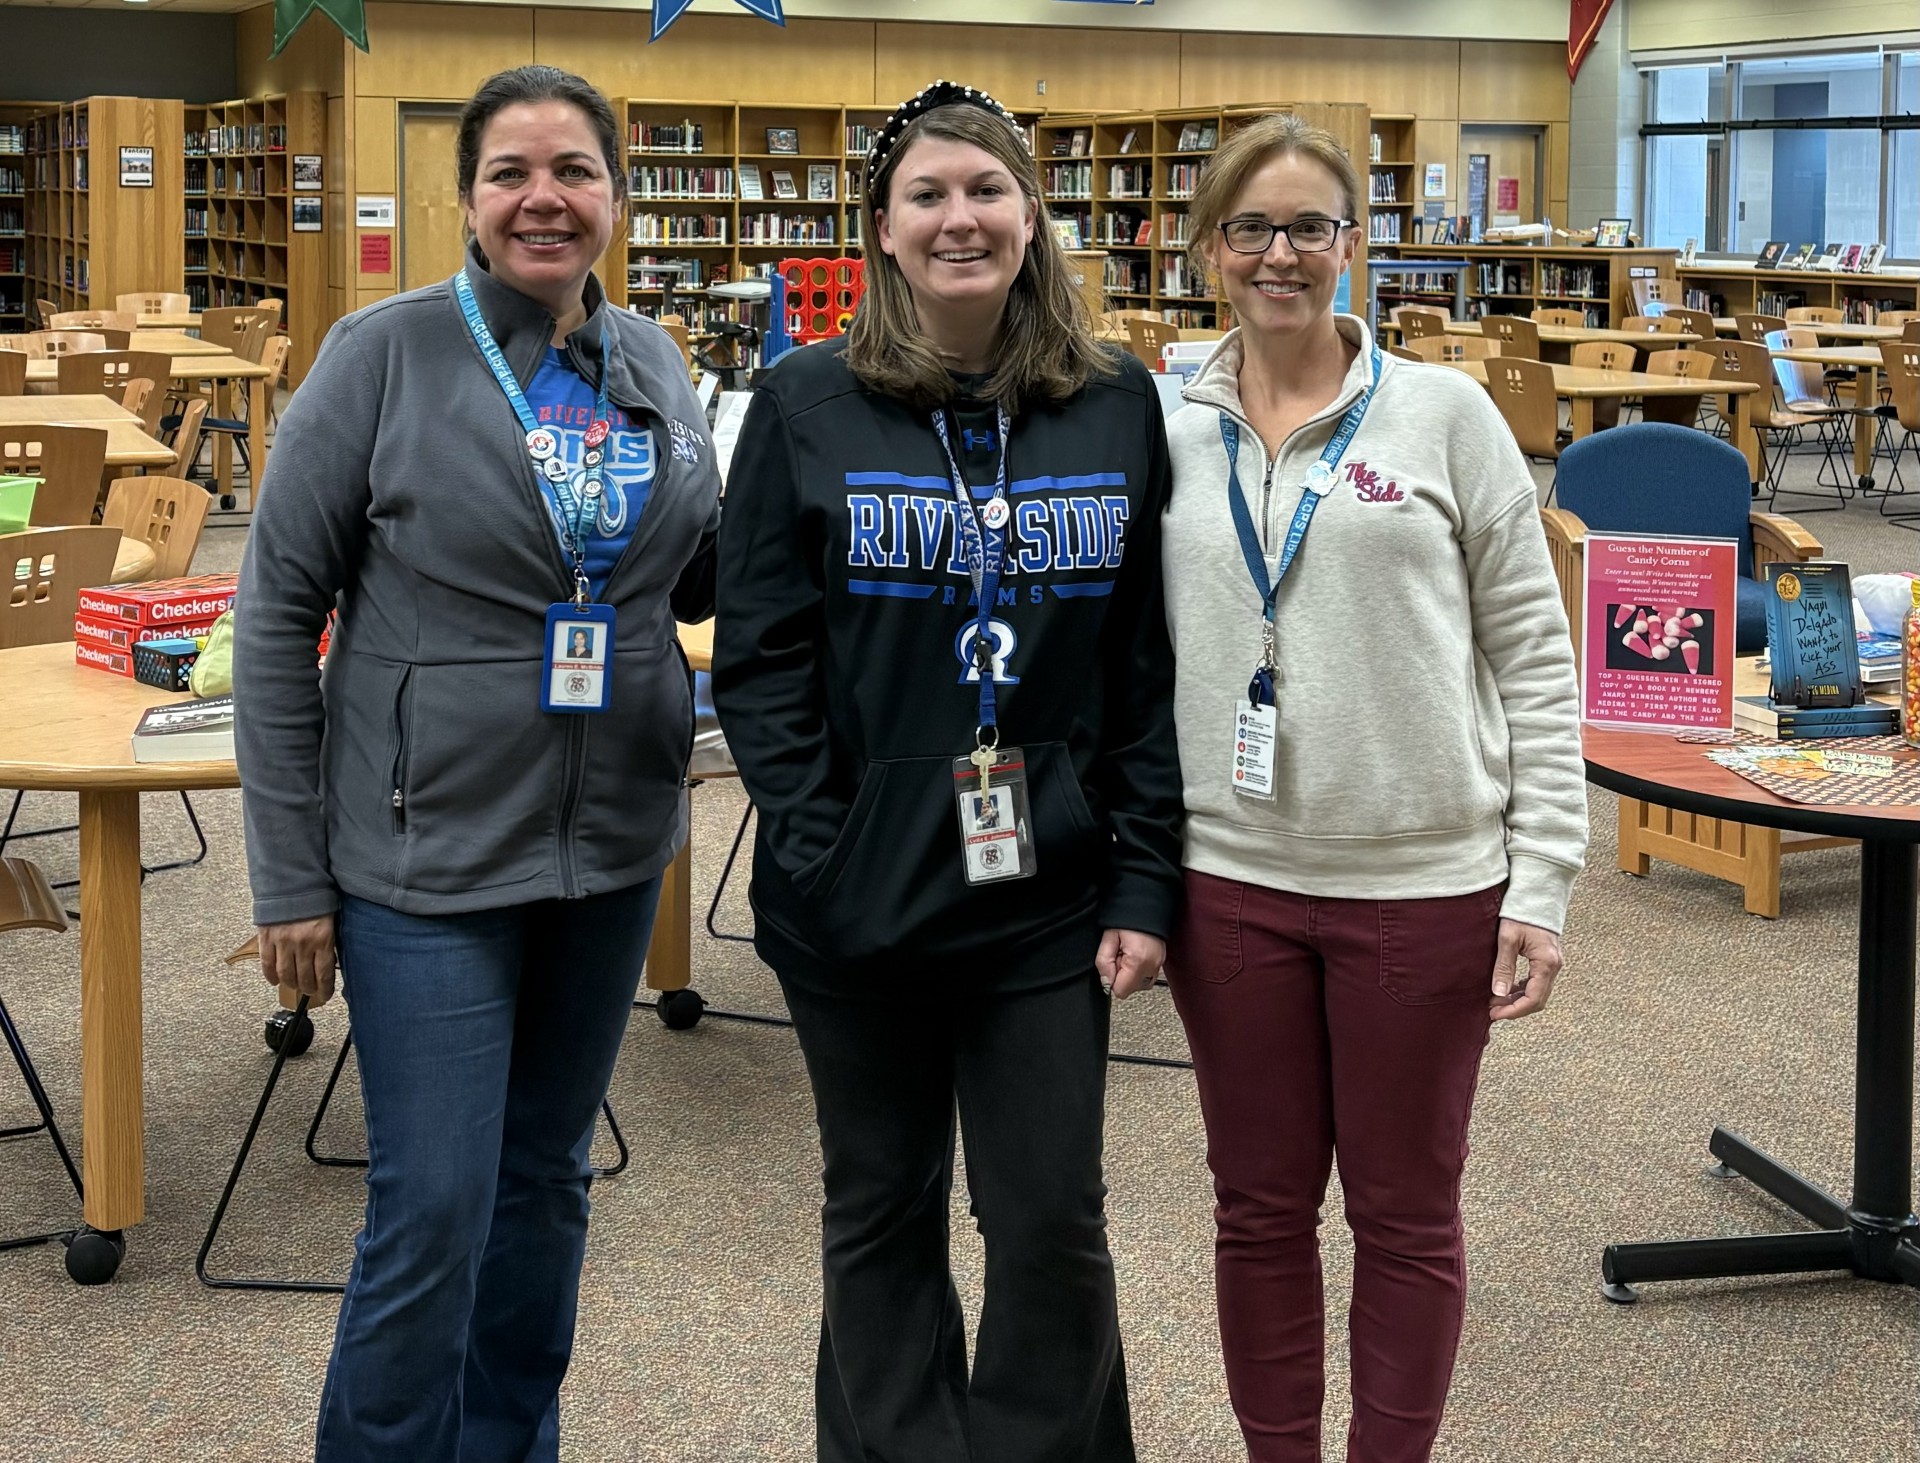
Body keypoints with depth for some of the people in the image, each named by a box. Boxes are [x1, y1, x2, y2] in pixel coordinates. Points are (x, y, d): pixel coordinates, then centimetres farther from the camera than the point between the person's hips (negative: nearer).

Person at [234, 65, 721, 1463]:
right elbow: (279, 611, -8)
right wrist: (291, 878, -9)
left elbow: (691, 579, 13)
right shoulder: (386, 353, -9)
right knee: (433, 1216, -3)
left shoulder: (653, 363, 4)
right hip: (431, 859, -5)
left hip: (613, 847, 5)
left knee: (546, 1177, 17)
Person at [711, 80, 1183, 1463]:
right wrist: (819, 851, -12)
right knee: (883, 1209, 14)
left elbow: (1155, 664, 2)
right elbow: (761, 659, -4)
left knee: (1052, 1218, 6)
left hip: (1047, 896, 1)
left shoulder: (1119, 407, 2)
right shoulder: (807, 407, -3)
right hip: (860, 897, -1)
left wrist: (1146, 878, -3)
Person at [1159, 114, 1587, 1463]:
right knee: (1261, 1206, 13)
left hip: (1425, 884, -2)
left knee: (1406, 1211, 9)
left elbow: (1533, 654, -2)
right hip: (1229, 882, 2)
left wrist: (1543, 880, -7)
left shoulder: (1445, 414, -2)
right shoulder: (1162, 435, 5)